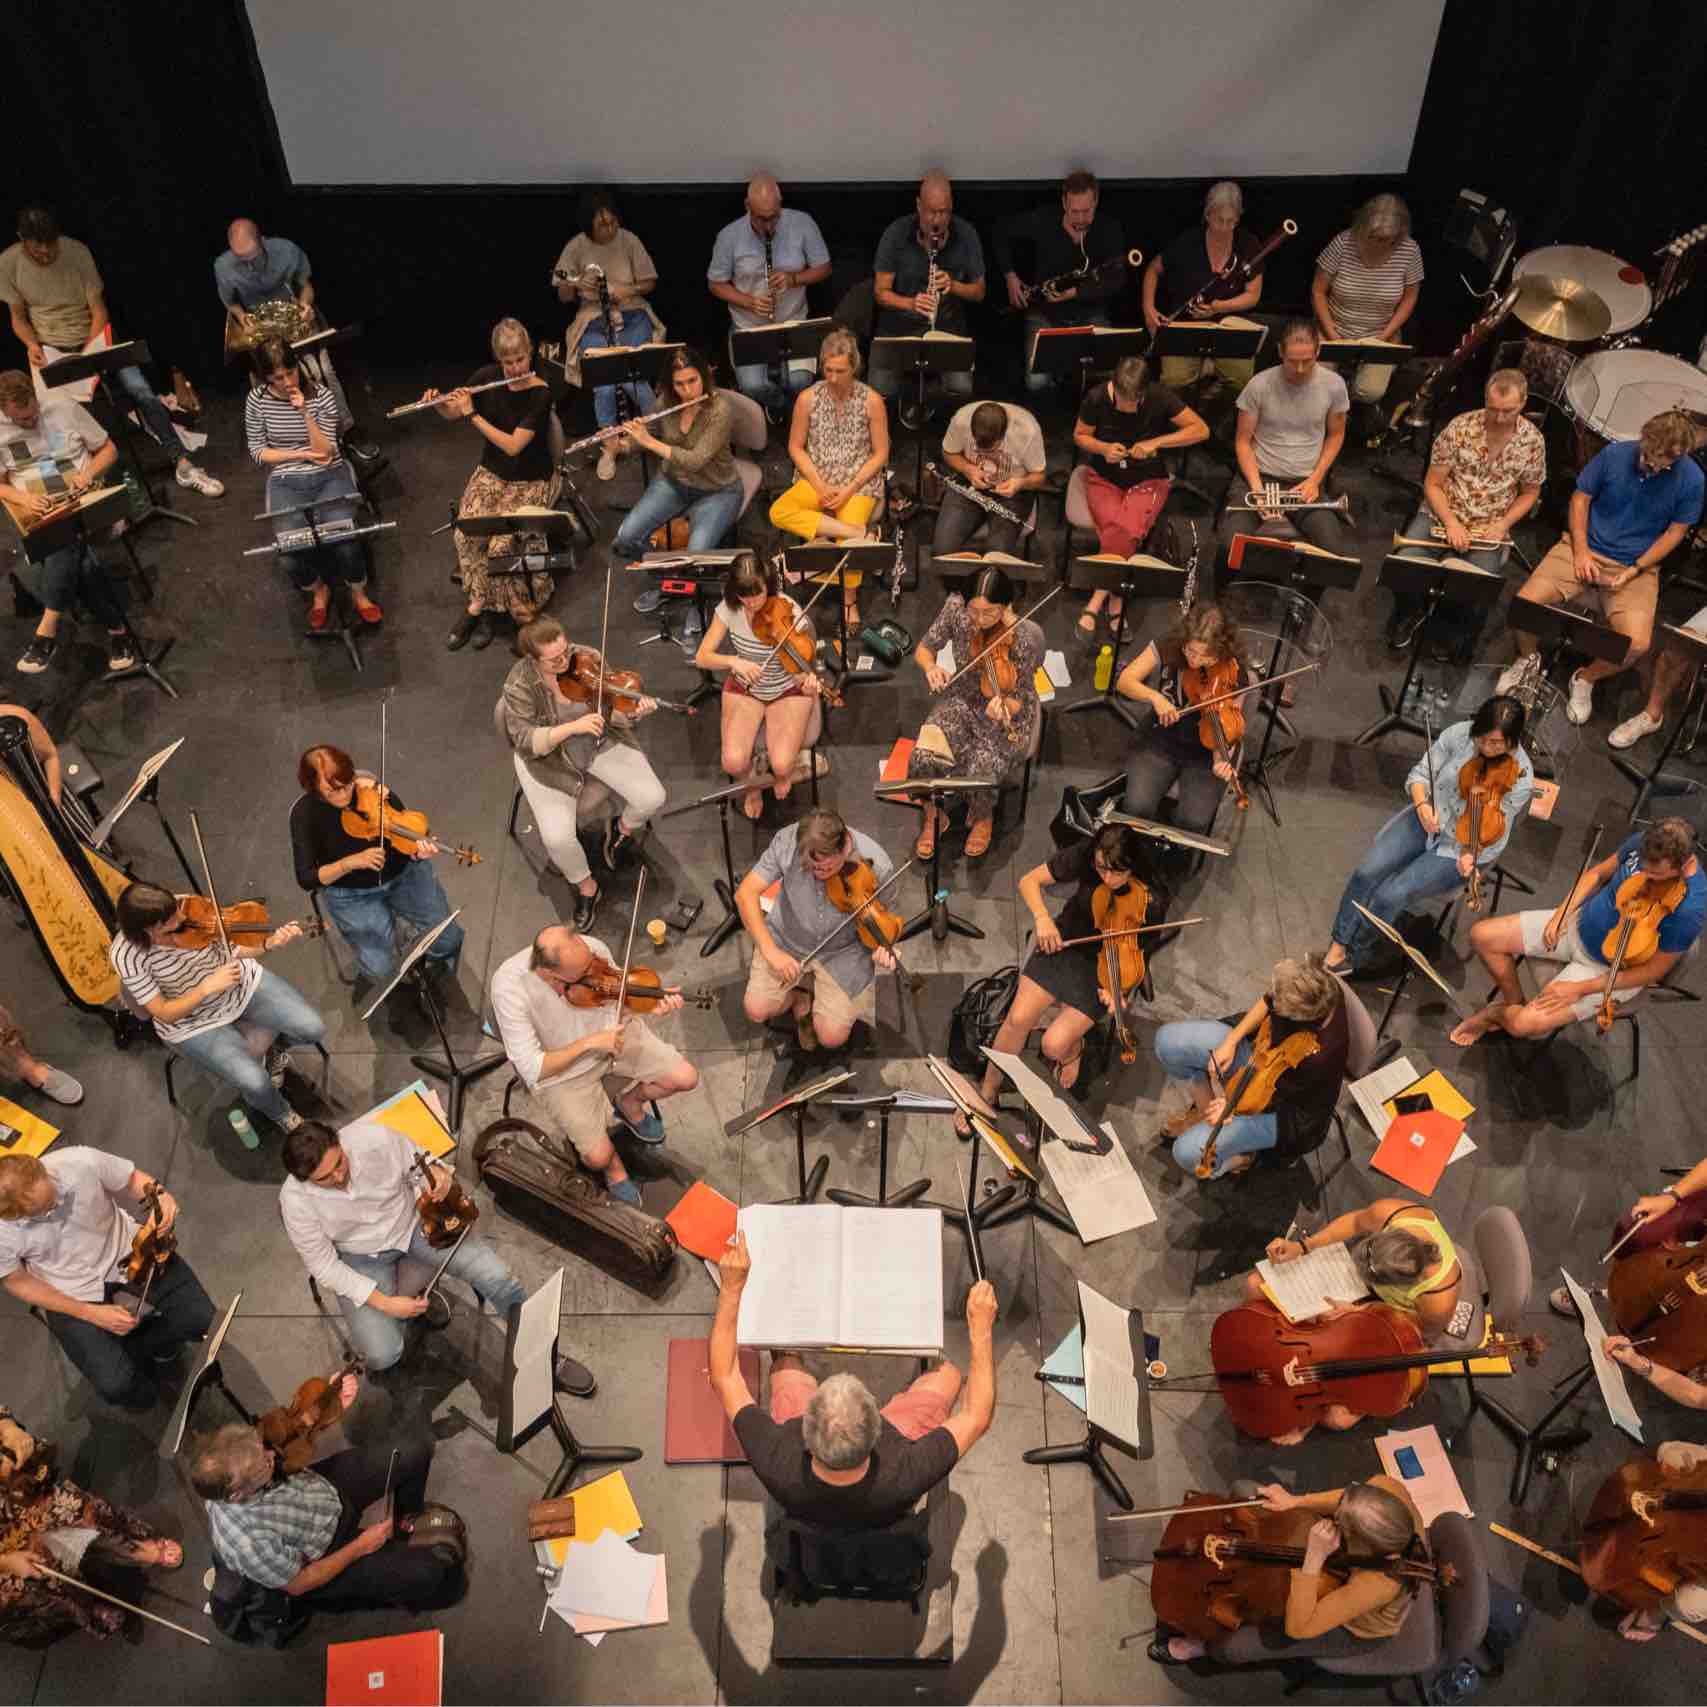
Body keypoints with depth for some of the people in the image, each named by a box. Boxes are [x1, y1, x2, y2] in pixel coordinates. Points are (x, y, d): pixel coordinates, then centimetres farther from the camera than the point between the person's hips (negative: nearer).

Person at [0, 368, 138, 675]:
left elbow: (109, 450, 10)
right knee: (79, 559, -32)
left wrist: (88, 473, -10)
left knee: (65, 541, -36)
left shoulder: (66, 410, 3)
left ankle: (48, 629, -33)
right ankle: (116, 628, -21)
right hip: (39, 515, 1)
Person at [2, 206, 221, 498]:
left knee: (141, 390, -21)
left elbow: (99, 311, -9)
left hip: (93, 339, -1)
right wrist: (32, 344, -18)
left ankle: (182, 465, -19)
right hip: (51, 350, 1)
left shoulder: (77, 251, -12)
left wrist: (90, 353, -21)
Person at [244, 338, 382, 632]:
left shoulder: (322, 397, -7)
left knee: (344, 542, -26)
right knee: (290, 557, -21)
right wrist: (302, 455, -11)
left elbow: (326, 453, -11)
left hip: (330, 476, -1)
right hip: (286, 483, 1)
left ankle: (358, 593, 7)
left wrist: (304, 413, -22)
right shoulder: (257, 400, -4)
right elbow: (258, 452, 2)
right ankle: (319, 592, 14)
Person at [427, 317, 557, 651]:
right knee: (466, 531, -22)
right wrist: (438, 405, -15)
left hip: (529, 482, -4)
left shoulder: (540, 394, -19)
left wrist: (472, 413, -24)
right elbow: (453, 416, 7)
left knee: (502, 542, -26)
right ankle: (478, 604, -6)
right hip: (490, 473, 4)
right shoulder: (487, 376, -6)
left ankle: (478, 605, -2)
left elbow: (512, 446, -26)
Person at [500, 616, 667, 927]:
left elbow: (612, 713, -9)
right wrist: (573, 727, -39)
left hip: (601, 744, 3)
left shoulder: (588, 659, -15)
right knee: (557, 838, -23)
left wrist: (635, 713, -32)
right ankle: (586, 887, 10)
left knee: (653, 799, -14)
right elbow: (526, 741, -26)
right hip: (548, 759, -3)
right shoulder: (520, 684, -23)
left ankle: (622, 828, 23)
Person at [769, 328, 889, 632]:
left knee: (847, 543, -28)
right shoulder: (807, 398, -4)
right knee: (778, 513, -27)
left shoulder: (871, 401, -8)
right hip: (816, 480, 3)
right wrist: (820, 485, -10)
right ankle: (859, 532, -31)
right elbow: (796, 447, 3)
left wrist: (850, 489, -14)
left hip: (859, 483, -3)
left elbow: (880, 453, -3)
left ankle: (850, 601, -3)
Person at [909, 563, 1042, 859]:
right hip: (962, 701, 3)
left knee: (981, 770, -26)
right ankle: (933, 817, 9)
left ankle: (983, 818, 12)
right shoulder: (956, 607, -17)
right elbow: (923, 649, -1)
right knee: (925, 757, -23)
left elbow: (1020, 700, -17)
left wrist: (1004, 706, -40)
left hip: (1007, 714, -3)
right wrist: (931, 667, -24)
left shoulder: (1025, 636, -26)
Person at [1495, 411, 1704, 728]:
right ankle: (1527, 658, 13)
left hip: (1637, 564, -1)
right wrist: (1581, 551, -9)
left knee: (1637, 645, -24)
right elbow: (1580, 498, 1)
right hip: (1586, 548, 1)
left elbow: (1675, 532, -1)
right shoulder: (1615, 454, -11)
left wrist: (1633, 571, -11)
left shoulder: (1691, 479, -10)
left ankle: (1586, 679, 10)